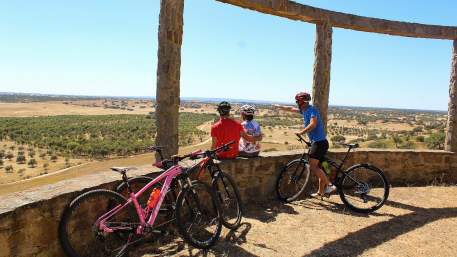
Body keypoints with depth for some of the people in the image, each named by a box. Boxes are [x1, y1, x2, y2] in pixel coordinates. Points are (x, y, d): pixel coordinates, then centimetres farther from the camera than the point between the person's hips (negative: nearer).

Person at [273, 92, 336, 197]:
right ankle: (321, 192, 17)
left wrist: (301, 132, -32)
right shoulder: (304, 110, 14)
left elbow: (313, 124, -29)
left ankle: (330, 185, -11)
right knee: (317, 167, 11)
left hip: (319, 142, -10)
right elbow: (291, 109, 28)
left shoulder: (312, 110, -13)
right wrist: (279, 106, 38)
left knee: (312, 166, -15)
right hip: (316, 142, 10)